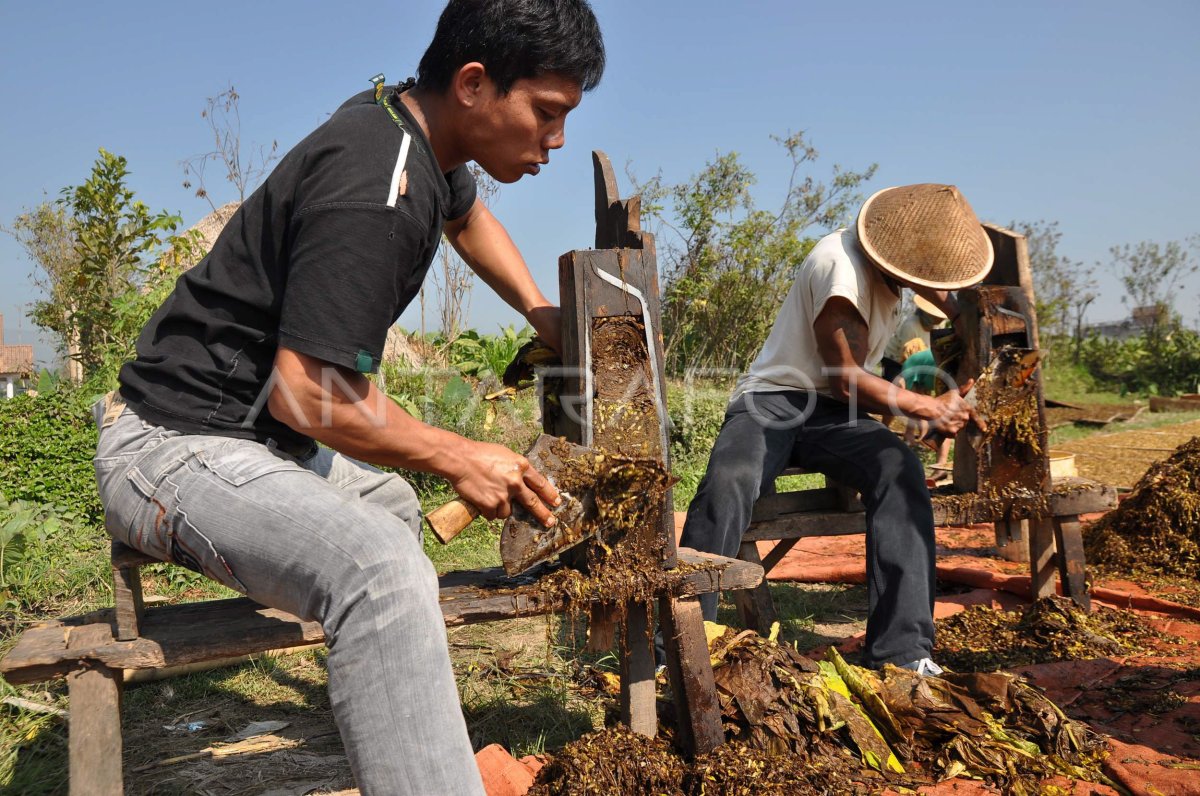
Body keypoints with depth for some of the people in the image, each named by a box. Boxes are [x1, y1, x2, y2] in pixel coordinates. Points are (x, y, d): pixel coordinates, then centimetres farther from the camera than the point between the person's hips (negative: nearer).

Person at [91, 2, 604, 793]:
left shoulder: (411, 121, 5)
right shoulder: (372, 195, -26)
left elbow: (465, 212, 27)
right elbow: (304, 393, -29)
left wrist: (544, 315, 15)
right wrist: (458, 457, -17)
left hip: (254, 432, 11)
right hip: (179, 448, -11)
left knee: (390, 503, 28)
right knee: (382, 564, -35)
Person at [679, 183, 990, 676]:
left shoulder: (900, 259, 8)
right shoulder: (841, 265, -18)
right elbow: (845, 378, -16)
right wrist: (924, 408, -7)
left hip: (833, 413, 6)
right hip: (772, 402, -6)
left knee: (900, 471, -28)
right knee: (728, 483, -37)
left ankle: (902, 651, -31)